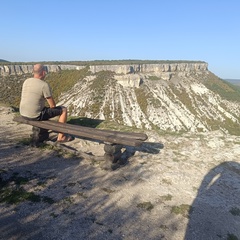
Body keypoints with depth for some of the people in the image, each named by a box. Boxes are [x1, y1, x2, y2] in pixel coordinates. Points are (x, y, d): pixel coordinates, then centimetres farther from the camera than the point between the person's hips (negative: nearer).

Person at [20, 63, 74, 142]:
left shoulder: (26, 81, 5)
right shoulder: (44, 85, -17)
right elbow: (52, 105, -14)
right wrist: (52, 106, 11)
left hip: (23, 114, 8)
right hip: (36, 116, -8)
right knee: (64, 110, 3)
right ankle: (61, 136, 10)